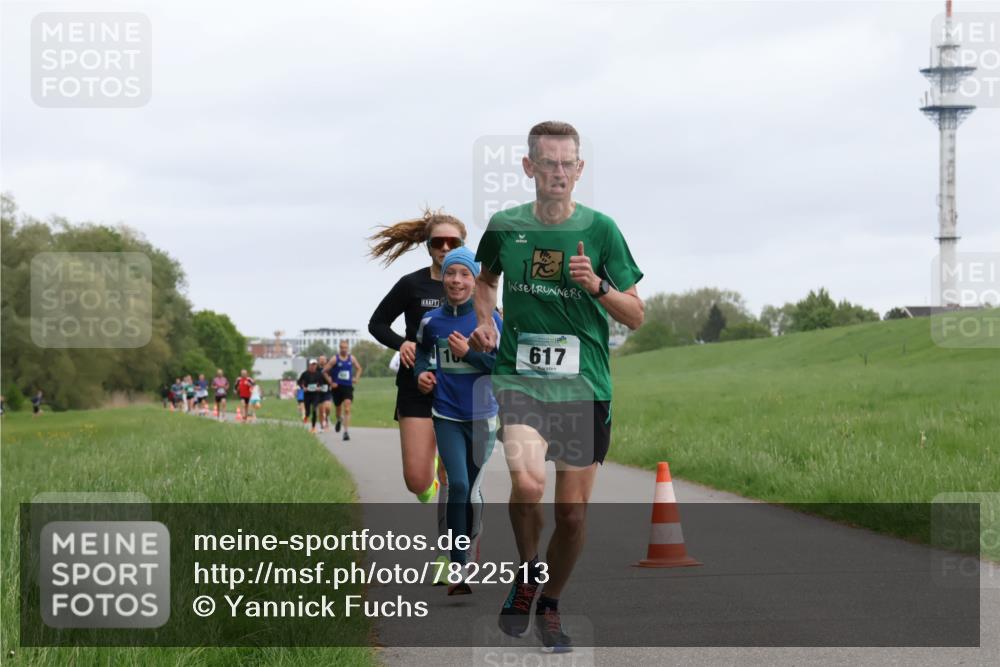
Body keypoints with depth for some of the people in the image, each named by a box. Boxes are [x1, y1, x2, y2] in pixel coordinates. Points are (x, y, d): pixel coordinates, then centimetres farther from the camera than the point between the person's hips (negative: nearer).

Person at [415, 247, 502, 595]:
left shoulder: (489, 319, -4)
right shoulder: (431, 321, 3)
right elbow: (421, 351, 22)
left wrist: (469, 353, -17)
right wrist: (421, 372, 2)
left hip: (482, 416, 0)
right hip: (446, 416, 0)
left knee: (472, 487, 11)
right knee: (457, 485, -14)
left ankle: (471, 539, 37)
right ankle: (458, 570, -17)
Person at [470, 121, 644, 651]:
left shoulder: (600, 230, -1)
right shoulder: (505, 227, 3)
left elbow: (635, 315, 3)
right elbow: (485, 279, 26)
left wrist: (597, 286, -15)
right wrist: (485, 322, 7)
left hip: (584, 386, 1)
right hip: (519, 375, -1)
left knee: (573, 511, 3)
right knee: (527, 482, -25)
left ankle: (550, 605, 27)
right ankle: (528, 573, 3)